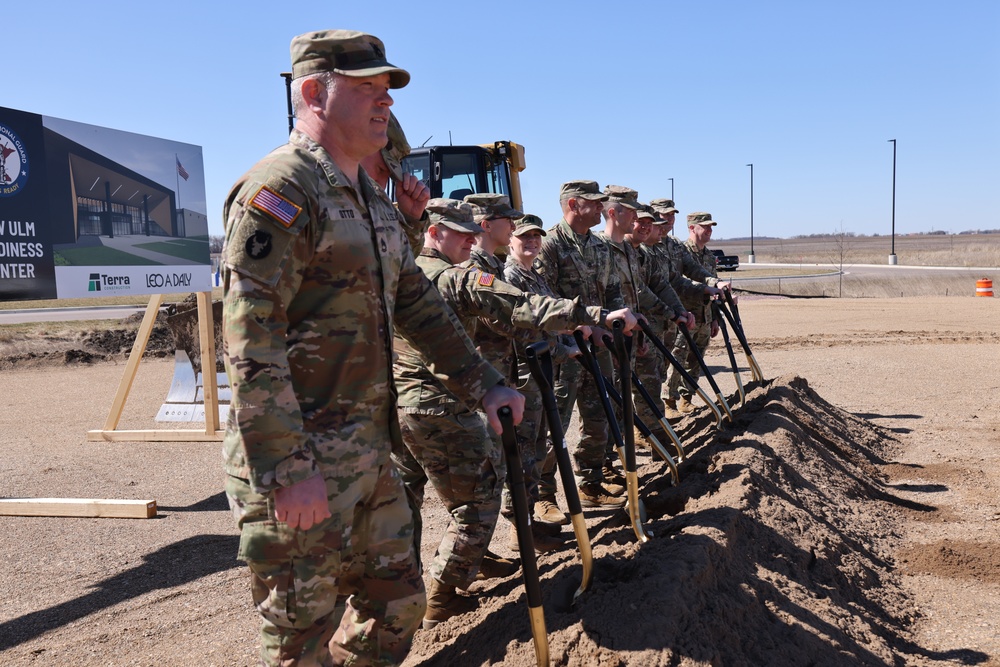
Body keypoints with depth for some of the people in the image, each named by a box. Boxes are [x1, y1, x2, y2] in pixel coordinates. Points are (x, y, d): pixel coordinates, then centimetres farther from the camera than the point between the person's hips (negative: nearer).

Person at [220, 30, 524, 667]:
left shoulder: (373, 196, 15)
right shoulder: (280, 188, -14)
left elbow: (418, 303, 18)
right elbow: (252, 336, -22)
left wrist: (485, 385, 13)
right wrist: (286, 469, -24)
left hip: (370, 453, 9)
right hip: (302, 465, -8)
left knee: (397, 611, 18)